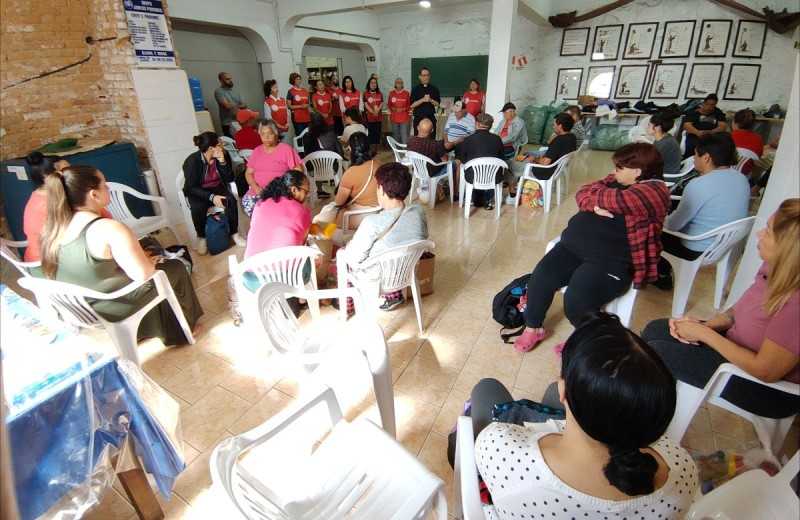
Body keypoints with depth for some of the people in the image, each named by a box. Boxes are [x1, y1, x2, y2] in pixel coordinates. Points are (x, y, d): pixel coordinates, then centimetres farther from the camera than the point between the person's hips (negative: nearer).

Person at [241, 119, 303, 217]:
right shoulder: (257, 151, 15)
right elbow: (248, 173, 14)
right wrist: (255, 187, -7)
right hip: (258, 191, 4)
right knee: (247, 201, -24)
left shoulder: (286, 149, 0)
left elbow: (298, 172, -5)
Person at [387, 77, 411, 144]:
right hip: (394, 118, 2)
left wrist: (403, 109, -4)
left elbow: (409, 105, 7)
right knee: (395, 135, 9)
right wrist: (393, 109, 1)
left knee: (404, 136, -9)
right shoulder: (391, 93, 7)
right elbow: (389, 104, 15)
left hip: (404, 118, -2)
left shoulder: (407, 93, 2)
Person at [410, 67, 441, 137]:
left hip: (431, 117, 1)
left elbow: (437, 104, 5)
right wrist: (422, 100, -18)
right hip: (418, 118, -1)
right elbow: (412, 105, -5)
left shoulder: (434, 89, 8)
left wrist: (430, 100, -14)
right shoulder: (415, 89, 3)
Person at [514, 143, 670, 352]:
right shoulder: (617, 180, 17)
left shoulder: (654, 191, -8)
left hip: (612, 261, -7)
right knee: (540, 279, -12)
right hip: (574, 245, 7)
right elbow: (582, 193, 12)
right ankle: (533, 327, 12)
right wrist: (594, 206, -10)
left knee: (576, 301, -25)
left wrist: (594, 194, 1)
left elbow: (614, 200, -21)